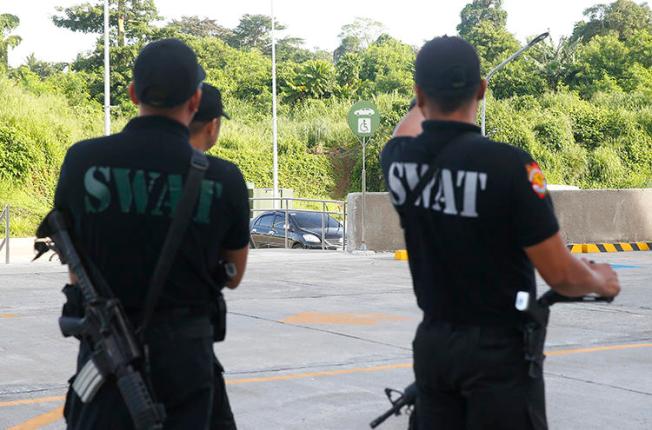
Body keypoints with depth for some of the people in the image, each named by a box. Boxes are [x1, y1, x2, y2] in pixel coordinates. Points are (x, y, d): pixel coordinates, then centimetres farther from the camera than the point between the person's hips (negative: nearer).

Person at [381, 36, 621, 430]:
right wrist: (601, 281, 6)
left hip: (432, 344, 5)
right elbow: (560, 276, -15)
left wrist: (429, 95, 45)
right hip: (499, 350, -5)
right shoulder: (509, 165, -20)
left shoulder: (398, 161, -3)